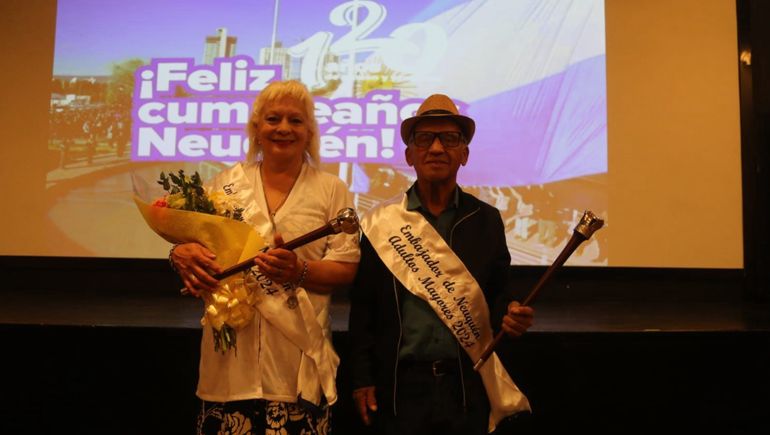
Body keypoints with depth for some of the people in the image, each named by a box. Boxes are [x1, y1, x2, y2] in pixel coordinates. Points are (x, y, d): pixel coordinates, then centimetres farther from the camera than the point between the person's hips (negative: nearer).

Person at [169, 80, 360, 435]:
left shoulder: (332, 190, 4)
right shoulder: (227, 183, 9)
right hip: (230, 352, 2)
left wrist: (300, 271, -19)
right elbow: (191, 243, 11)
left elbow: (346, 269, 0)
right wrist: (180, 254, -12)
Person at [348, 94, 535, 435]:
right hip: (400, 384, -1)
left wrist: (509, 314, -13)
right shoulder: (380, 222, -2)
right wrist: (361, 379, -2)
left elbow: (497, 293, 9)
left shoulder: (487, 219, 2)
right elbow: (362, 306, 0)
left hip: (467, 384, 2)